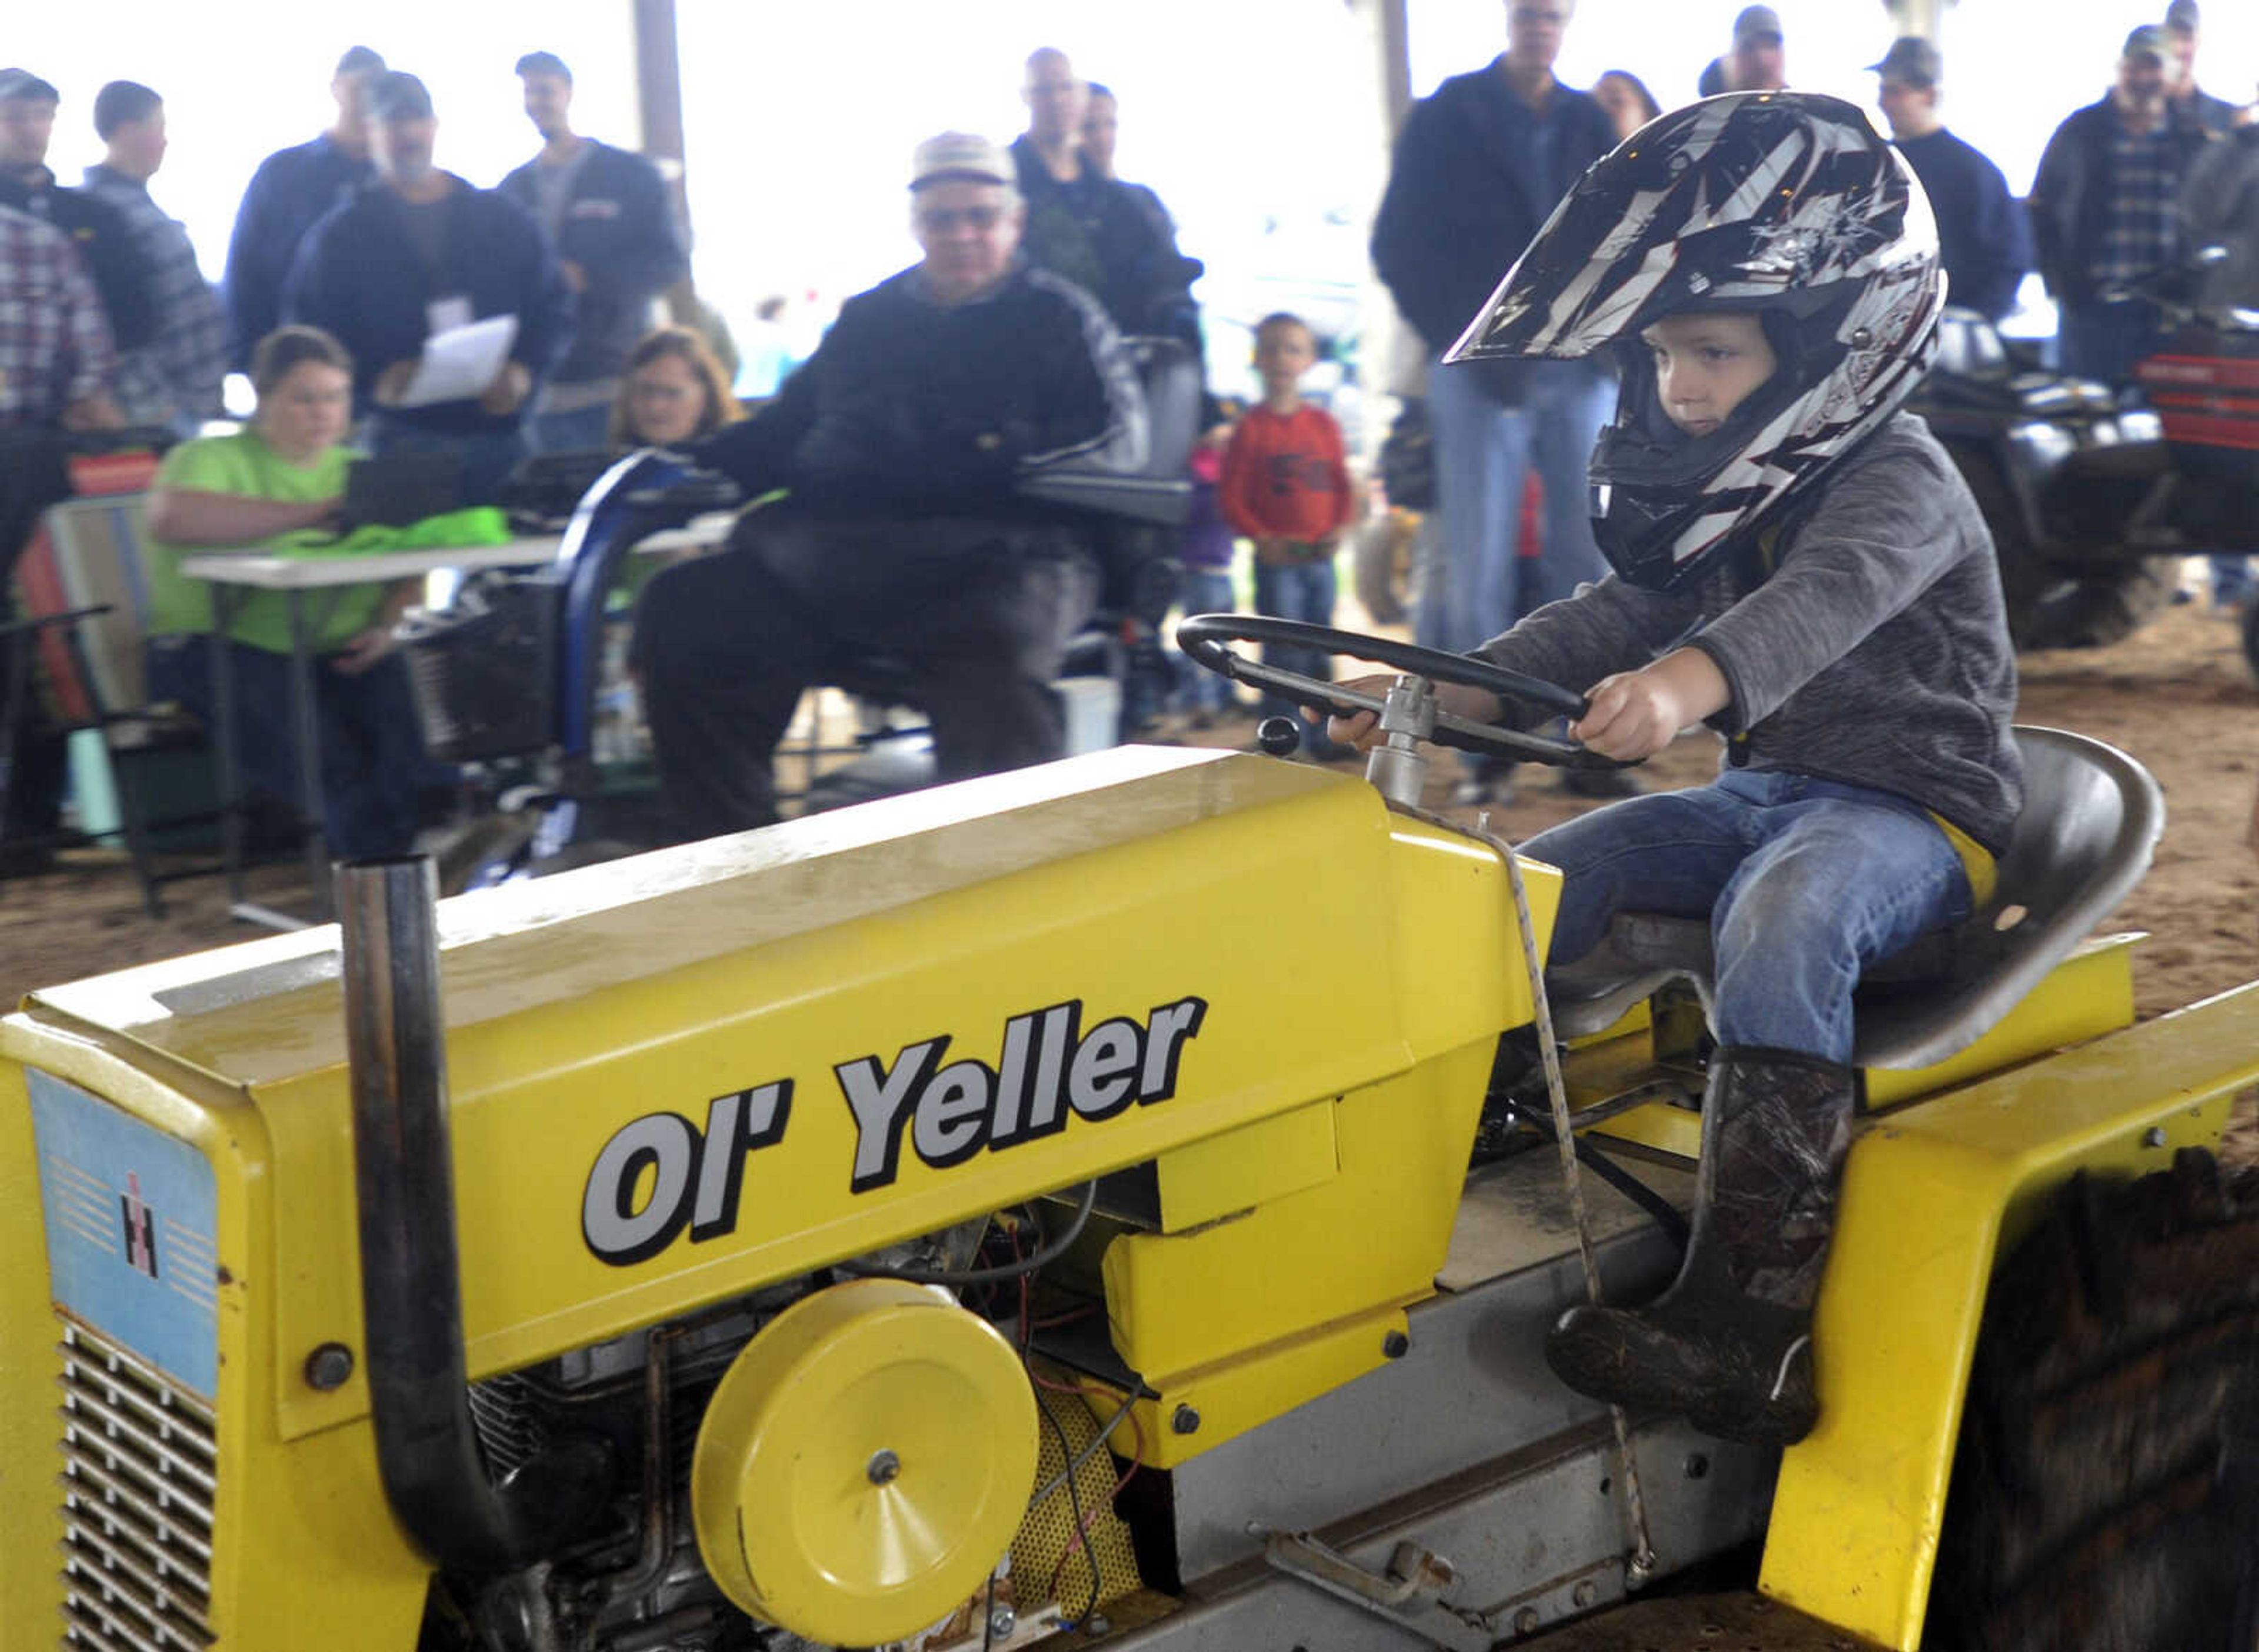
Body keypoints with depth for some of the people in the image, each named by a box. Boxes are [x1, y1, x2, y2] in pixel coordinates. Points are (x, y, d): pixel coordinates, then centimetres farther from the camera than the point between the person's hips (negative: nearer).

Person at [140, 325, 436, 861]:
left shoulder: (357, 470, 21)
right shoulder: (214, 458, 4)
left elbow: (409, 571, 15)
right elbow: (170, 518, -19)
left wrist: (388, 626, -9)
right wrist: (309, 513, -23)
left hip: (341, 656, 4)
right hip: (225, 651, -4)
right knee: (324, 749, -32)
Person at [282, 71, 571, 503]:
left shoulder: (504, 219, 14)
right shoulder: (340, 235, 9)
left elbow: (553, 305, 12)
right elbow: (310, 333, 2)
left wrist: (523, 371, -8)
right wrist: (376, 380, -16)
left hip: (499, 430, 2)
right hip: (404, 440, -2)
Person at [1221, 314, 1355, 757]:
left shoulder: (1324, 424, 8)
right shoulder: (1252, 427, -4)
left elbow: (1342, 485, 12)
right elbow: (1231, 496, -6)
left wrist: (1339, 529, -6)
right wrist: (1262, 539, -18)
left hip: (1320, 556, 4)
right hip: (1277, 559, -4)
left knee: (1320, 654, 13)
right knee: (1285, 654, -5)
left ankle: (1322, 737, 23)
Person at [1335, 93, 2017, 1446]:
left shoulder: (1897, 480, -14)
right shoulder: (1725, 490, 11)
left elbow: (1825, 597, -35)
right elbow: (1633, 612, 6)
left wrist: (1687, 682, -57)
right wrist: (1455, 695, -10)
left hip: (1915, 804, -9)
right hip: (1768, 786, 9)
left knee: (1780, 928, -38)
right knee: (1536, 888, -4)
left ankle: (1747, 1334, -42)